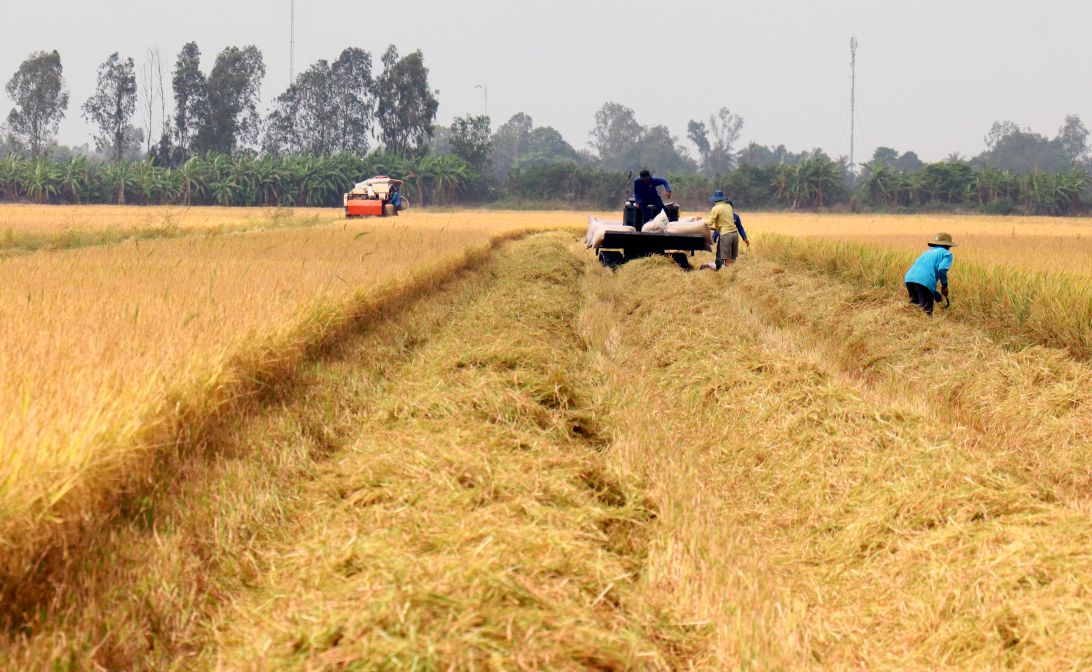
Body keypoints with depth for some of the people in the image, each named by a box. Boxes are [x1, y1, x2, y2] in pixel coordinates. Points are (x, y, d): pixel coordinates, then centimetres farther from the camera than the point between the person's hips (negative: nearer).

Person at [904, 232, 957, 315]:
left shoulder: (927, 252, 35)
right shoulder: (947, 253, 14)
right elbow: (942, 269, -6)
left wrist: (937, 296, 41)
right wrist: (945, 286, 9)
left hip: (909, 278, 7)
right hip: (925, 281, -7)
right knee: (926, 312, -9)